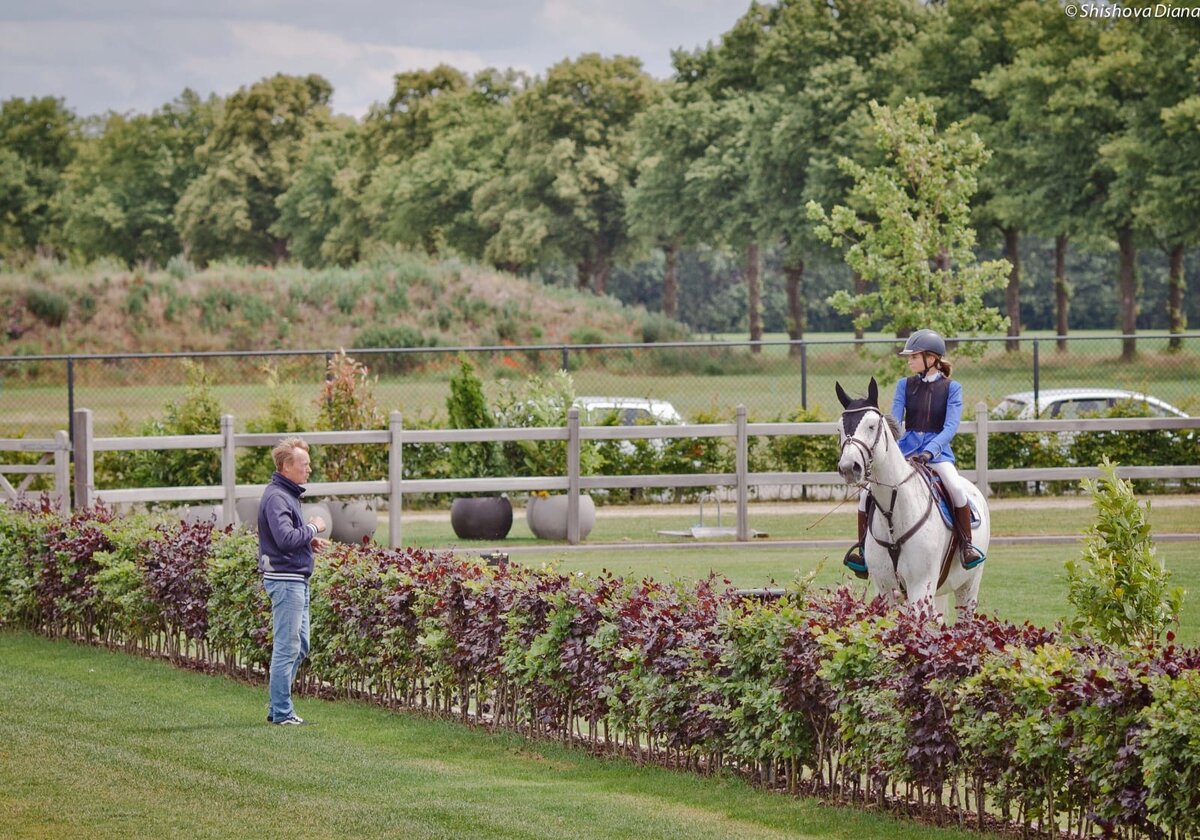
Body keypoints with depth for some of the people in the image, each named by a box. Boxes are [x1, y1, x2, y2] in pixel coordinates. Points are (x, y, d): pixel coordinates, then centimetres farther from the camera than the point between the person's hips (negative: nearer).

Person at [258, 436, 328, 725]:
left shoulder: (288, 494, 16)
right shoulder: (276, 498, -16)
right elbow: (285, 538, -27)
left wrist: (309, 540, 6)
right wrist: (313, 528, -13)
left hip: (296, 580, 11)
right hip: (285, 579, -11)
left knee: (299, 646, 14)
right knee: (287, 647, -6)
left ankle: (278, 708, 19)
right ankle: (282, 713, -2)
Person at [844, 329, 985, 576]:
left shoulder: (951, 388, 0)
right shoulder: (905, 385, 8)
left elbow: (950, 426, -10)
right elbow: (894, 420, 1)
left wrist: (929, 451, -26)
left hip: (937, 448, -3)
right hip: (906, 445, 3)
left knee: (956, 488, -32)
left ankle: (967, 545, -15)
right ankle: (861, 545, -2)